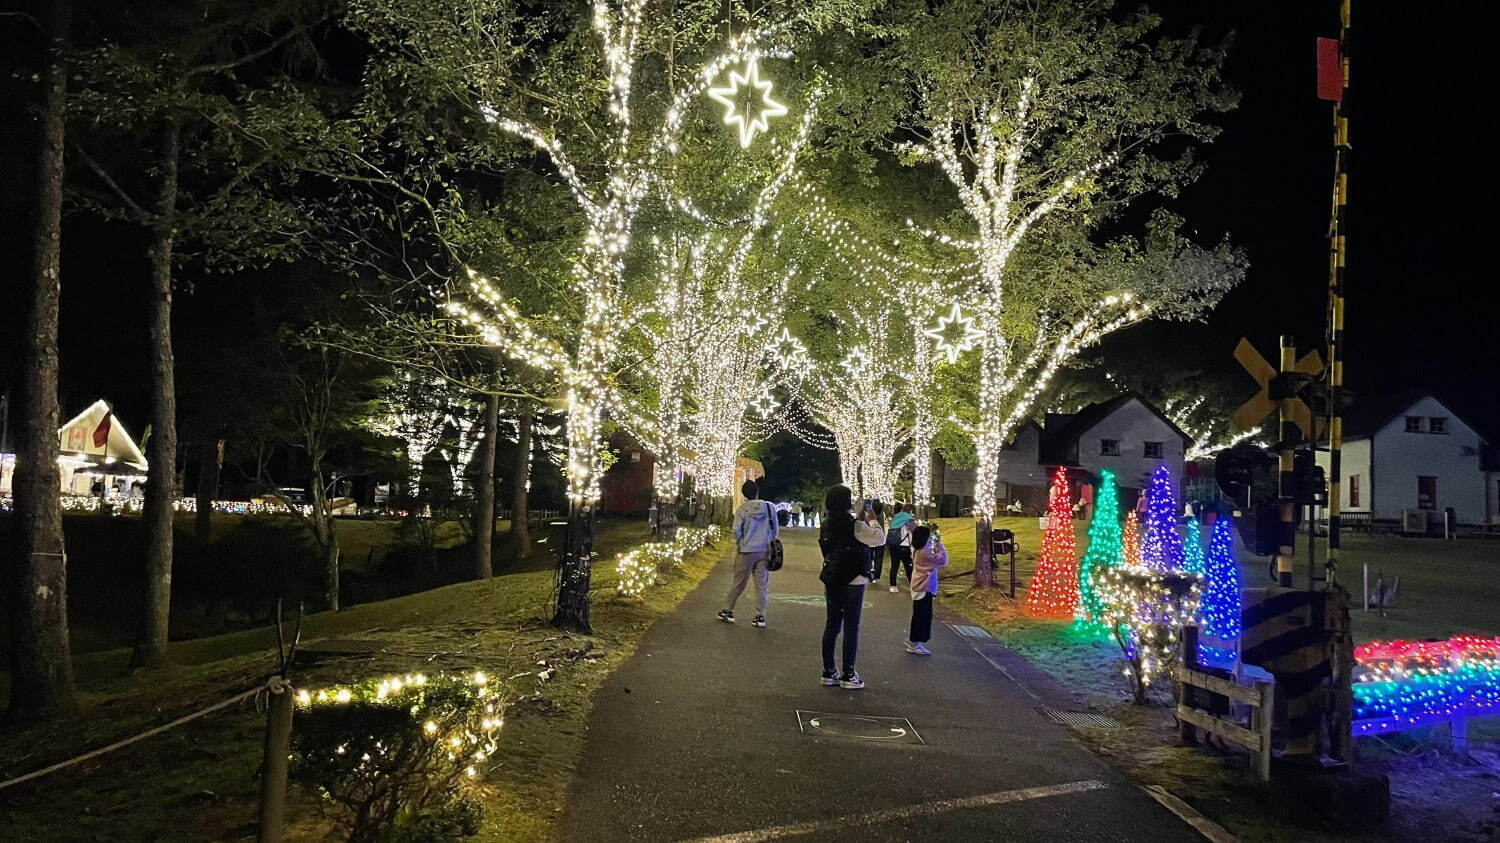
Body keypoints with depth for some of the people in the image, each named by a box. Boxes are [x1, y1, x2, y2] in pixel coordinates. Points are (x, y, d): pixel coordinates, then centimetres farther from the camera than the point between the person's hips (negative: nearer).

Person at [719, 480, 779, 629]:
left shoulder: (742, 510, -8)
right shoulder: (769, 507, -2)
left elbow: (736, 531, -8)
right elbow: (776, 529, 4)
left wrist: (739, 544, 10)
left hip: (746, 551, -1)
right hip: (764, 551, 1)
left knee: (738, 583, 10)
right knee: (762, 584, 6)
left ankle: (728, 611, 19)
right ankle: (760, 616, 6)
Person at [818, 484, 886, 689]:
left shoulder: (827, 524, 5)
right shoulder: (854, 526, -18)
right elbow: (880, 539, -15)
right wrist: (872, 520, -3)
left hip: (831, 581, 7)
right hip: (852, 582, -7)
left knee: (832, 625, 13)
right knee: (851, 628, 1)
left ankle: (829, 672, 18)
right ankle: (848, 675, 5)